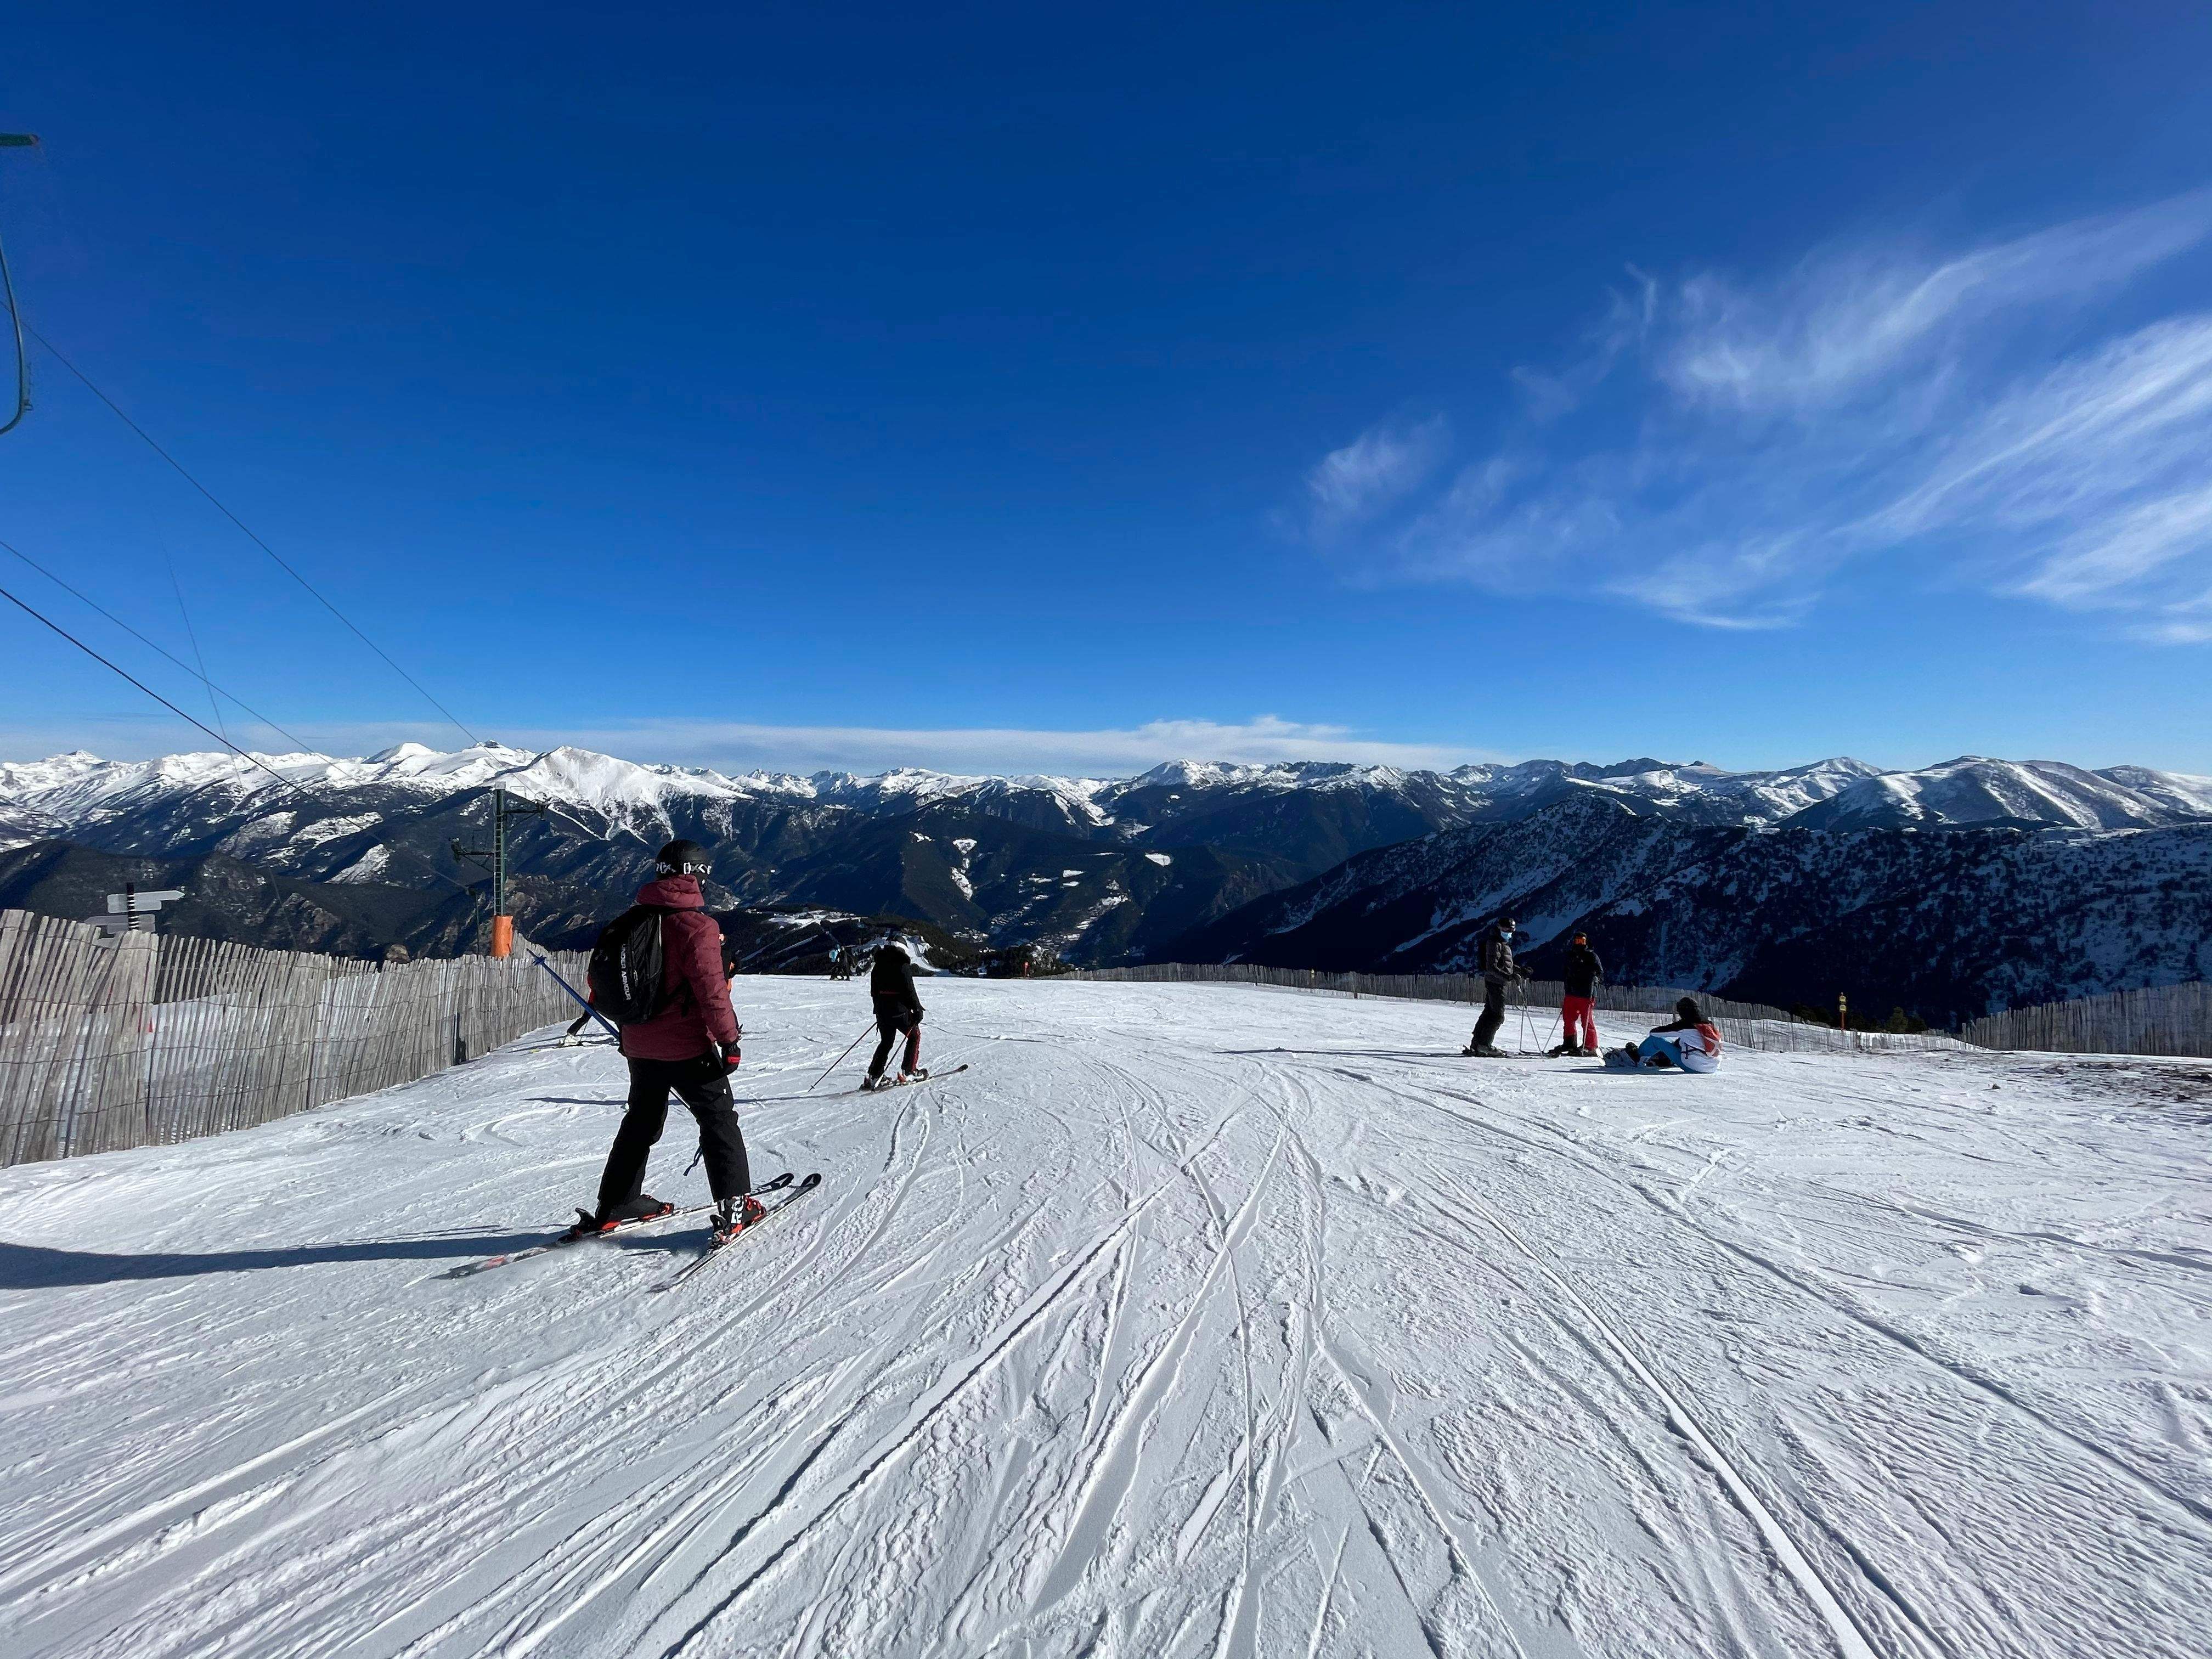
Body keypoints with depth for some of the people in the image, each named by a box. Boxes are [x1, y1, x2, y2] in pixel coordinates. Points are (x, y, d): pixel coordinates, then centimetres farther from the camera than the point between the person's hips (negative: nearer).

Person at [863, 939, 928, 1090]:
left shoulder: (878, 965, 8)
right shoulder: (903, 965, -14)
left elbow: (874, 991, 13)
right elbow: (909, 991, -15)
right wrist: (917, 1009, -7)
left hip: (881, 1009, 7)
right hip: (899, 1009, -6)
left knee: (886, 1041, 18)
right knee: (915, 1036, 13)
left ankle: (874, 1077, 11)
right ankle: (908, 1072, 9)